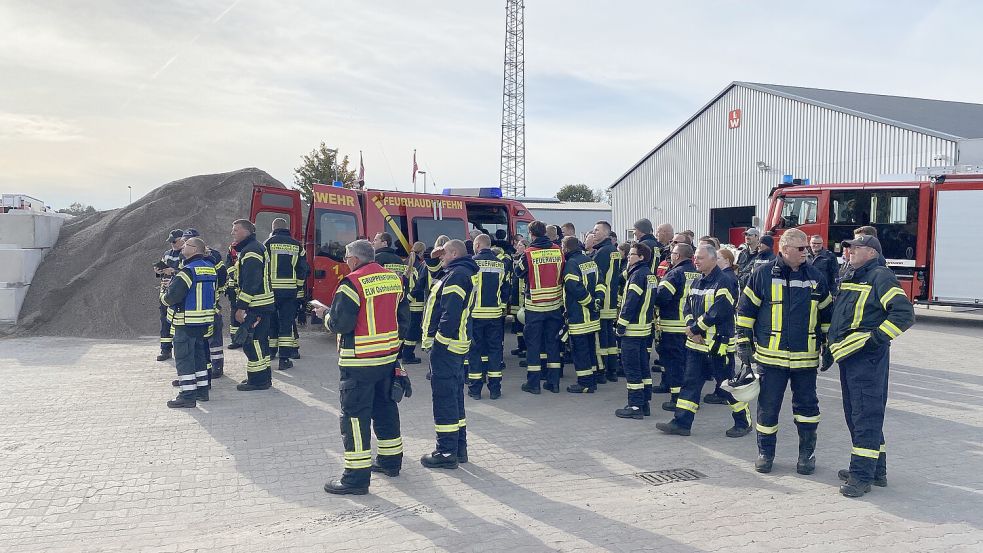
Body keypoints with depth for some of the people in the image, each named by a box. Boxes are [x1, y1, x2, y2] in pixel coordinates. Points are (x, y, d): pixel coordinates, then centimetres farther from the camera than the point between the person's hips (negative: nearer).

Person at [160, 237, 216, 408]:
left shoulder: (188, 270, -18)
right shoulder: (209, 267, 9)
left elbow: (173, 295, -22)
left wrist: (163, 298, 1)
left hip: (187, 321, -9)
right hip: (205, 320, 9)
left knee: (183, 357, -2)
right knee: (198, 354, 18)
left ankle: (187, 395, -2)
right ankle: (202, 390, 23)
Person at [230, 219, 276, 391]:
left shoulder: (251, 251, -15)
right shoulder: (249, 249, 20)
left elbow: (251, 282, -23)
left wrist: (241, 307, -22)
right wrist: (242, 304, 22)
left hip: (256, 306, -11)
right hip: (262, 304, 11)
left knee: (252, 341, -7)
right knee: (259, 341, 16)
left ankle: (258, 380, -2)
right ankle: (263, 377, 24)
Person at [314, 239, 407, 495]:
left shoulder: (352, 283, -16)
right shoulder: (393, 279, 6)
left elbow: (340, 323, -18)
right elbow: (402, 316, 13)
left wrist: (326, 313, 1)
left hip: (359, 361, -7)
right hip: (389, 356, 7)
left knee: (354, 415, 0)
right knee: (385, 407, 20)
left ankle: (357, 476, 2)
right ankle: (390, 460, 34)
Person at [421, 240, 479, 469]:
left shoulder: (456, 275, -14)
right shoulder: (467, 273, 19)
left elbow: (451, 312, -23)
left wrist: (439, 339, -19)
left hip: (445, 345, -11)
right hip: (458, 346, 11)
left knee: (444, 397, -5)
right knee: (455, 396, 16)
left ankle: (447, 452, -1)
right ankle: (459, 448, 24)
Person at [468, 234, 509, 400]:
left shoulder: (472, 262, -8)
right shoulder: (500, 263, 4)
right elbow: (506, 288, 8)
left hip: (475, 313, -3)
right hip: (495, 314, 3)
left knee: (474, 349, 6)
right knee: (495, 349, 10)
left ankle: (475, 388, 9)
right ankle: (495, 389, 10)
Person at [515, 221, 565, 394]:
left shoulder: (529, 253, -13)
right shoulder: (558, 251, -3)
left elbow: (518, 272, 2)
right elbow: (563, 274, 8)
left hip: (535, 305, -3)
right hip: (555, 304, 3)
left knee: (533, 342, 6)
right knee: (553, 342, 12)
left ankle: (533, 383, 8)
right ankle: (554, 382, 16)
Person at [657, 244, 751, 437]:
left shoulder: (722, 283, -14)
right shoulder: (697, 283, 13)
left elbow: (718, 312, -21)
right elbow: (688, 307, 11)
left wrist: (695, 328, -14)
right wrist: (692, 329, -7)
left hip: (718, 344, -8)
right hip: (696, 342, 8)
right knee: (690, 382, 8)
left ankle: (744, 422, 19)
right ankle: (681, 422, 12)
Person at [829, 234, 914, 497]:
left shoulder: (880, 276, -10)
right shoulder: (850, 279, 18)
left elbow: (904, 313, -19)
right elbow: (837, 314, 28)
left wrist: (877, 337, -19)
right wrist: (831, 347, 21)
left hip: (868, 357, -10)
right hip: (848, 357, 10)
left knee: (865, 416, -6)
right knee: (855, 414, 15)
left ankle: (862, 476, -2)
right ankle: (876, 470, 26)